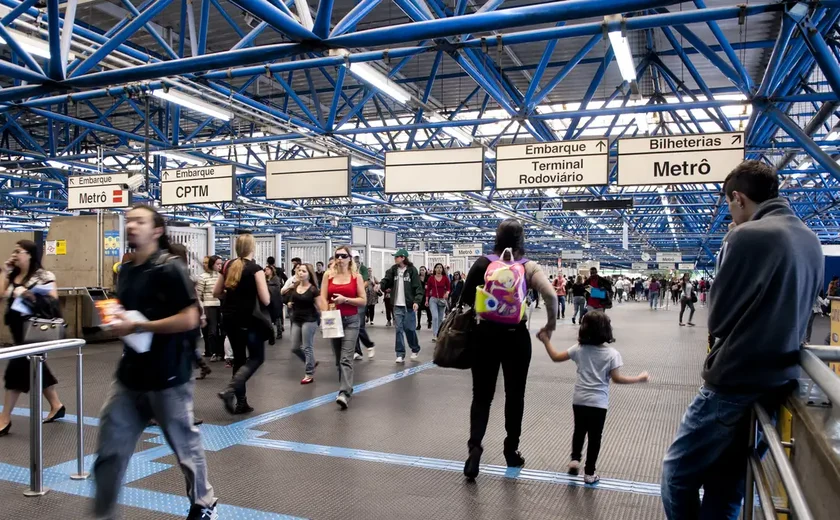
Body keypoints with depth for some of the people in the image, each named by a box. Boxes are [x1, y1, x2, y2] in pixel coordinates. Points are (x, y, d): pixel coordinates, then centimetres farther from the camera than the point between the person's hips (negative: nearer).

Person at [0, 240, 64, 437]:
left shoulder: (43, 275, -10)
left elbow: (53, 299, -14)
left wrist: (28, 293, -24)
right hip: (17, 328, 8)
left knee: (16, 368, -7)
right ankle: (56, 406, 26)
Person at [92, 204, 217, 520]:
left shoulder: (170, 269, -14)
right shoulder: (125, 270, 10)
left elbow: (189, 319, -21)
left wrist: (137, 326, -20)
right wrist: (116, 321, 3)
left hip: (167, 376, -7)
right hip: (131, 373, 7)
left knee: (185, 444, 10)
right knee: (110, 449, 8)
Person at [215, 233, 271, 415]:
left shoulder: (228, 266, 7)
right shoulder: (255, 268, -11)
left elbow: (216, 292, 15)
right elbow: (266, 300, -15)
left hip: (229, 318, 6)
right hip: (248, 318, -6)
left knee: (239, 358, 15)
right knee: (256, 357, 7)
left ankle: (241, 402, 17)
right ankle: (230, 390, -12)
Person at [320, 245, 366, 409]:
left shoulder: (356, 276, 0)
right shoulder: (328, 275, 5)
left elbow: (363, 301, -2)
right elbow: (323, 298, 2)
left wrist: (345, 299, -15)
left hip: (351, 320, -3)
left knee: (346, 358, -14)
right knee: (338, 358, 11)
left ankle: (344, 394, -21)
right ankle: (346, 387, 27)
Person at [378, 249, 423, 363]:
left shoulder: (412, 270, -6)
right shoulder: (393, 270, 8)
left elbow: (418, 287, -8)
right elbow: (387, 280, 3)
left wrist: (417, 301, -18)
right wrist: (380, 285, -20)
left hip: (409, 305, -4)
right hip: (397, 305, 4)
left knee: (409, 328, 2)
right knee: (399, 329, 1)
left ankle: (415, 350, 27)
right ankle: (400, 354, 7)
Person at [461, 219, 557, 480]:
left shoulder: (483, 263, -3)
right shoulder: (529, 267, -4)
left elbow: (466, 298, -3)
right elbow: (551, 295, -18)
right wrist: (550, 325, -5)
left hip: (486, 334, 0)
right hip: (516, 336, 0)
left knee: (482, 394, 9)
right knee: (515, 393, 15)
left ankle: (474, 446, -9)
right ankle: (511, 451, 25)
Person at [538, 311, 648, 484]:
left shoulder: (579, 349, -3)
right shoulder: (612, 353, -11)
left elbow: (556, 357, 2)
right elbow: (616, 379, -14)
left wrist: (546, 341, 15)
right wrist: (639, 378, -4)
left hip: (579, 400, 2)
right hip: (598, 403, -2)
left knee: (579, 431, 24)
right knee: (594, 437, 10)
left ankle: (574, 459, 17)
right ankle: (589, 473, 17)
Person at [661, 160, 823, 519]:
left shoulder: (747, 236, -15)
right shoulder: (811, 241, 9)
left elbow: (717, 316, -9)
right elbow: (794, 311, 18)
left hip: (733, 383, -8)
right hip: (778, 383, 8)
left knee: (677, 474, 5)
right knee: (726, 485, 16)